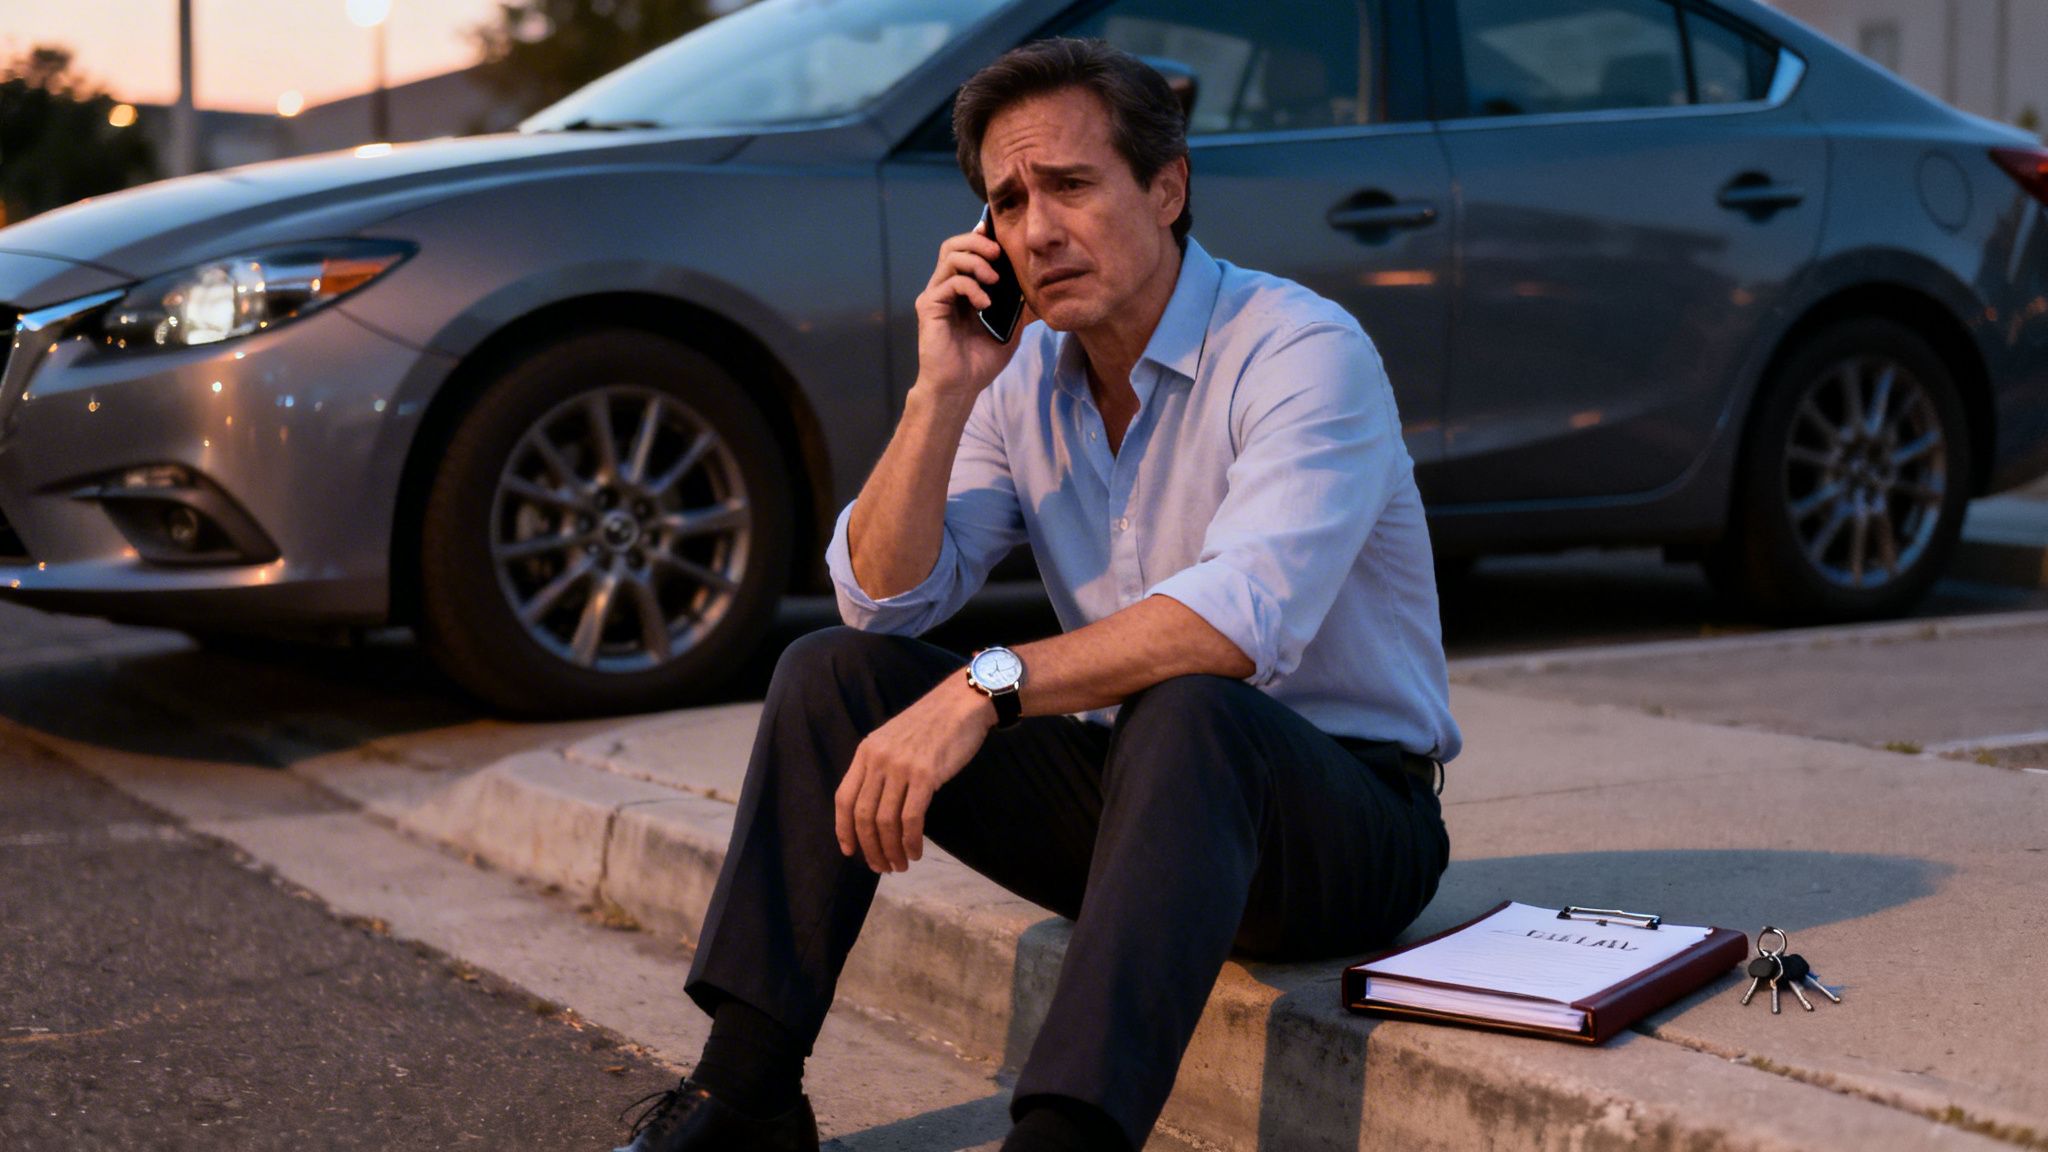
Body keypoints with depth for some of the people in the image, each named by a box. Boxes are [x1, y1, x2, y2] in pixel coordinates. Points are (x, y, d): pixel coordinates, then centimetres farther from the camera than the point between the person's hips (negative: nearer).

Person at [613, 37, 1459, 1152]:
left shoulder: (1302, 350, -17)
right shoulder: (1025, 378, 4)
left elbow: (1244, 613, -32)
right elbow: (883, 598, -1)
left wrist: (986, 688, -37)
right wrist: (943, 393, -13)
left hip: (1351, 816, -6)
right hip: (1140, 793, 6)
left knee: (1184, 710, -39)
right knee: (835, 671, -6)